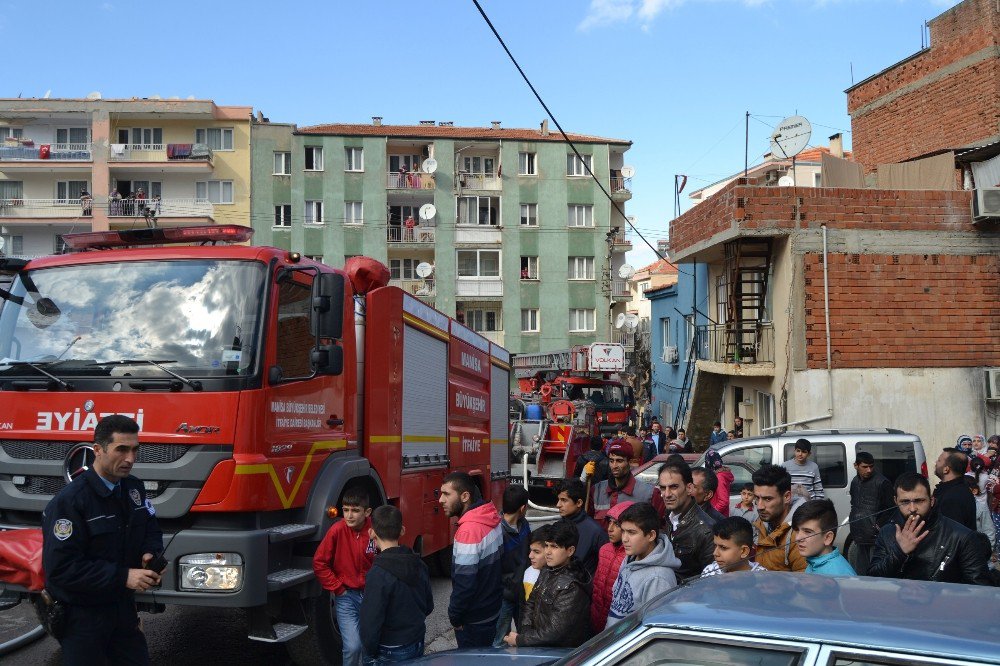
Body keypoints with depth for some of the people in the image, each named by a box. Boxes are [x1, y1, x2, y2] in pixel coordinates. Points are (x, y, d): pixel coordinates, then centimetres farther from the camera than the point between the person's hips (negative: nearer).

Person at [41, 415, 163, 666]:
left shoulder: (134, 488, 1)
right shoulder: (67, 502, -22)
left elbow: (151, 530, 13)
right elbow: (61, 568, -25)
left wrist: (150, 554, -10)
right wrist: (123, 577, -27)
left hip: (123, 606, 7)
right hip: (81, 614, -6)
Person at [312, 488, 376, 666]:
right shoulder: (337, 530, -15)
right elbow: (319, 563, -8)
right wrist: (337, 588, -6)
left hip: (370, 594, 2)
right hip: (345, 596, -2)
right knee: (353, 646, -12)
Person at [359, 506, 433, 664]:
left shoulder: (378, 574, -23)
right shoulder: (418, 564, -1)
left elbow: (371, 621, -22)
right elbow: (428, 606, 9)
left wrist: (370, 653, -9)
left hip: (390, 654, -7)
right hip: (417, 644, 7)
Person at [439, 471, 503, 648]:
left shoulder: (469, 531, -29)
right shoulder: (492, 518, -2)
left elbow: (464, 583, -27)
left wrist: (454, 617, -14)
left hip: (474, 620, -8)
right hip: (494, 610, 8)